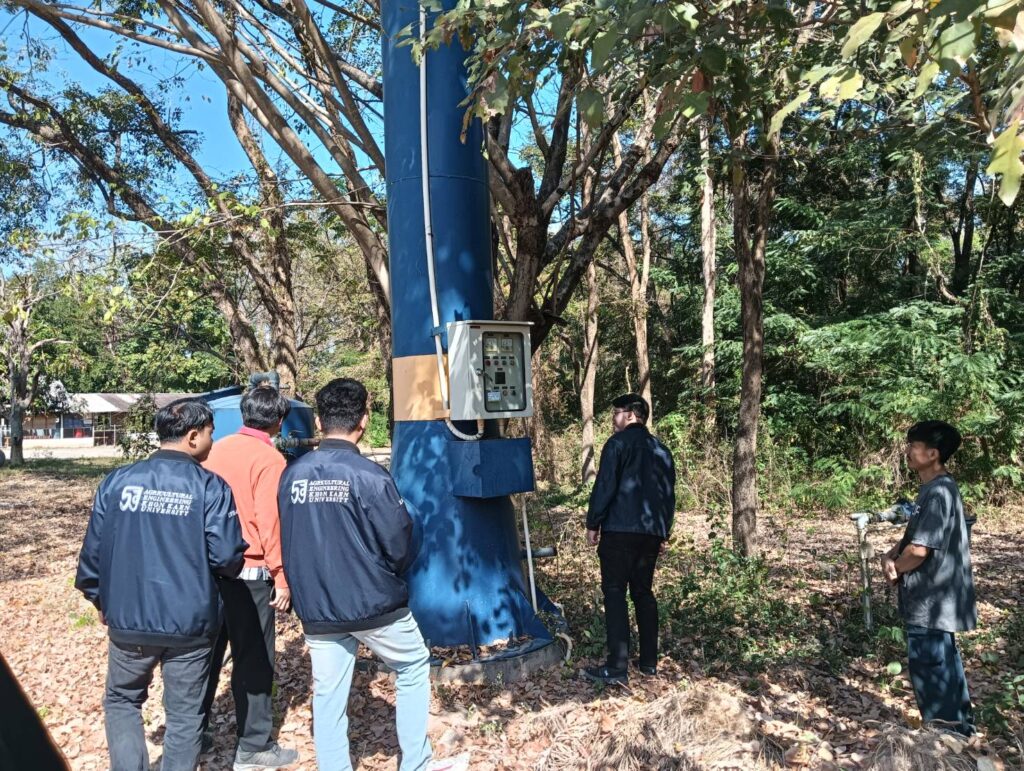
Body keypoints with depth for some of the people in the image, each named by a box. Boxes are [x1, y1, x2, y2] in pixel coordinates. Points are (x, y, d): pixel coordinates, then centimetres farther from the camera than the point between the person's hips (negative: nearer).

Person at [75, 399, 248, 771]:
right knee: (184, 714, 14)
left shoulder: (116, 481, -2)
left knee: (121, 700, 25)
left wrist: (100, 600, 19)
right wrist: (232, 566, 9)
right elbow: (227, 558, -16)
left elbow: (93, 550, 3)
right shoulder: (210, 487, -13)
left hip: (128, 620, 3)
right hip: (189, 623, -2)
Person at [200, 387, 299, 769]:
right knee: (253, 659, 5)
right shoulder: (270, 459, -14)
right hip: (249, 572, -7)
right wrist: (282, 578, -12)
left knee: (208, 651, 19)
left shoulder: (218, 448, 6)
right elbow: (271, 523, -17)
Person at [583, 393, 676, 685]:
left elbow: (604, 486, -11)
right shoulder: (661, 450, 17)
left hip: (620, 530, -7)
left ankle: (617, 666, -8)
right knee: (643, 592, 15)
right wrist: (664, 532, 26)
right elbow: (669, 494, 19)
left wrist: (593, 523, -3)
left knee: (615, 593, -4)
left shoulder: (619, 443, -4)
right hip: (652, 532, 7)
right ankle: (649, 661, 18)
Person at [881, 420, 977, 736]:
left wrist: (895, 568, -6)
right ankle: (958, 727, 34)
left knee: (929, 669, 0)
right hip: (935, 599, 10)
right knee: (943, 666, 21)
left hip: (931, 600, -10)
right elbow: (912, 536, 15)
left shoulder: (938, 493, -22)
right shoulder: (933, 489, 11)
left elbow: (919, 549, -25)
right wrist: (889, 557, -4)